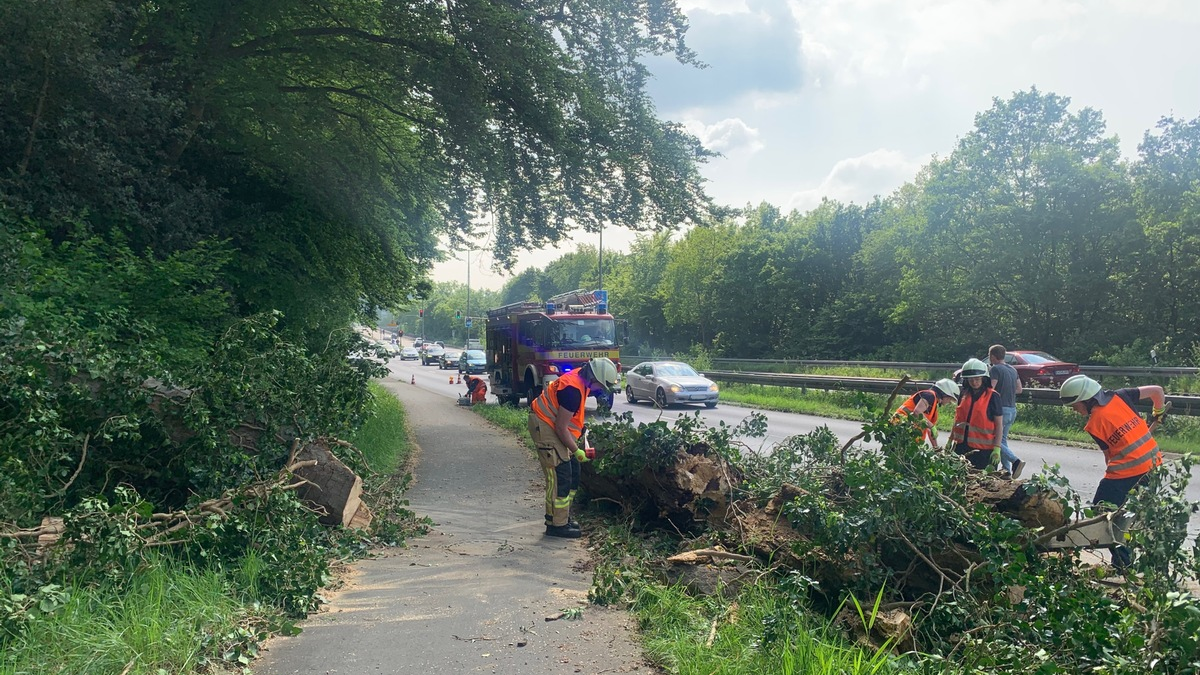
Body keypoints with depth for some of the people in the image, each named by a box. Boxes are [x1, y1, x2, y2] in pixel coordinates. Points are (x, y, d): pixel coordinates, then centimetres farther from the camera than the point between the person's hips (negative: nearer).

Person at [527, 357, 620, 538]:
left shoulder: (581, 380, 2)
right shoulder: (573, 390, -28)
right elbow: (561, 427, -23)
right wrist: (576, 451, -14)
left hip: (553, 425, 10)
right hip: (544, 426, -10)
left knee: (573, 471, 13)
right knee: (560, 475, -10)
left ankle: (562, 517, 22)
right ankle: (557, 525, -4)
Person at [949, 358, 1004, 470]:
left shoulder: (992, 396, -5)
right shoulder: (964, 394, 9)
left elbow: (999, 424, -5)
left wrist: (997, 449, -11)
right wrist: (950, 440, 15)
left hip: (983, 449, -5)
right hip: (962, 446, 5)